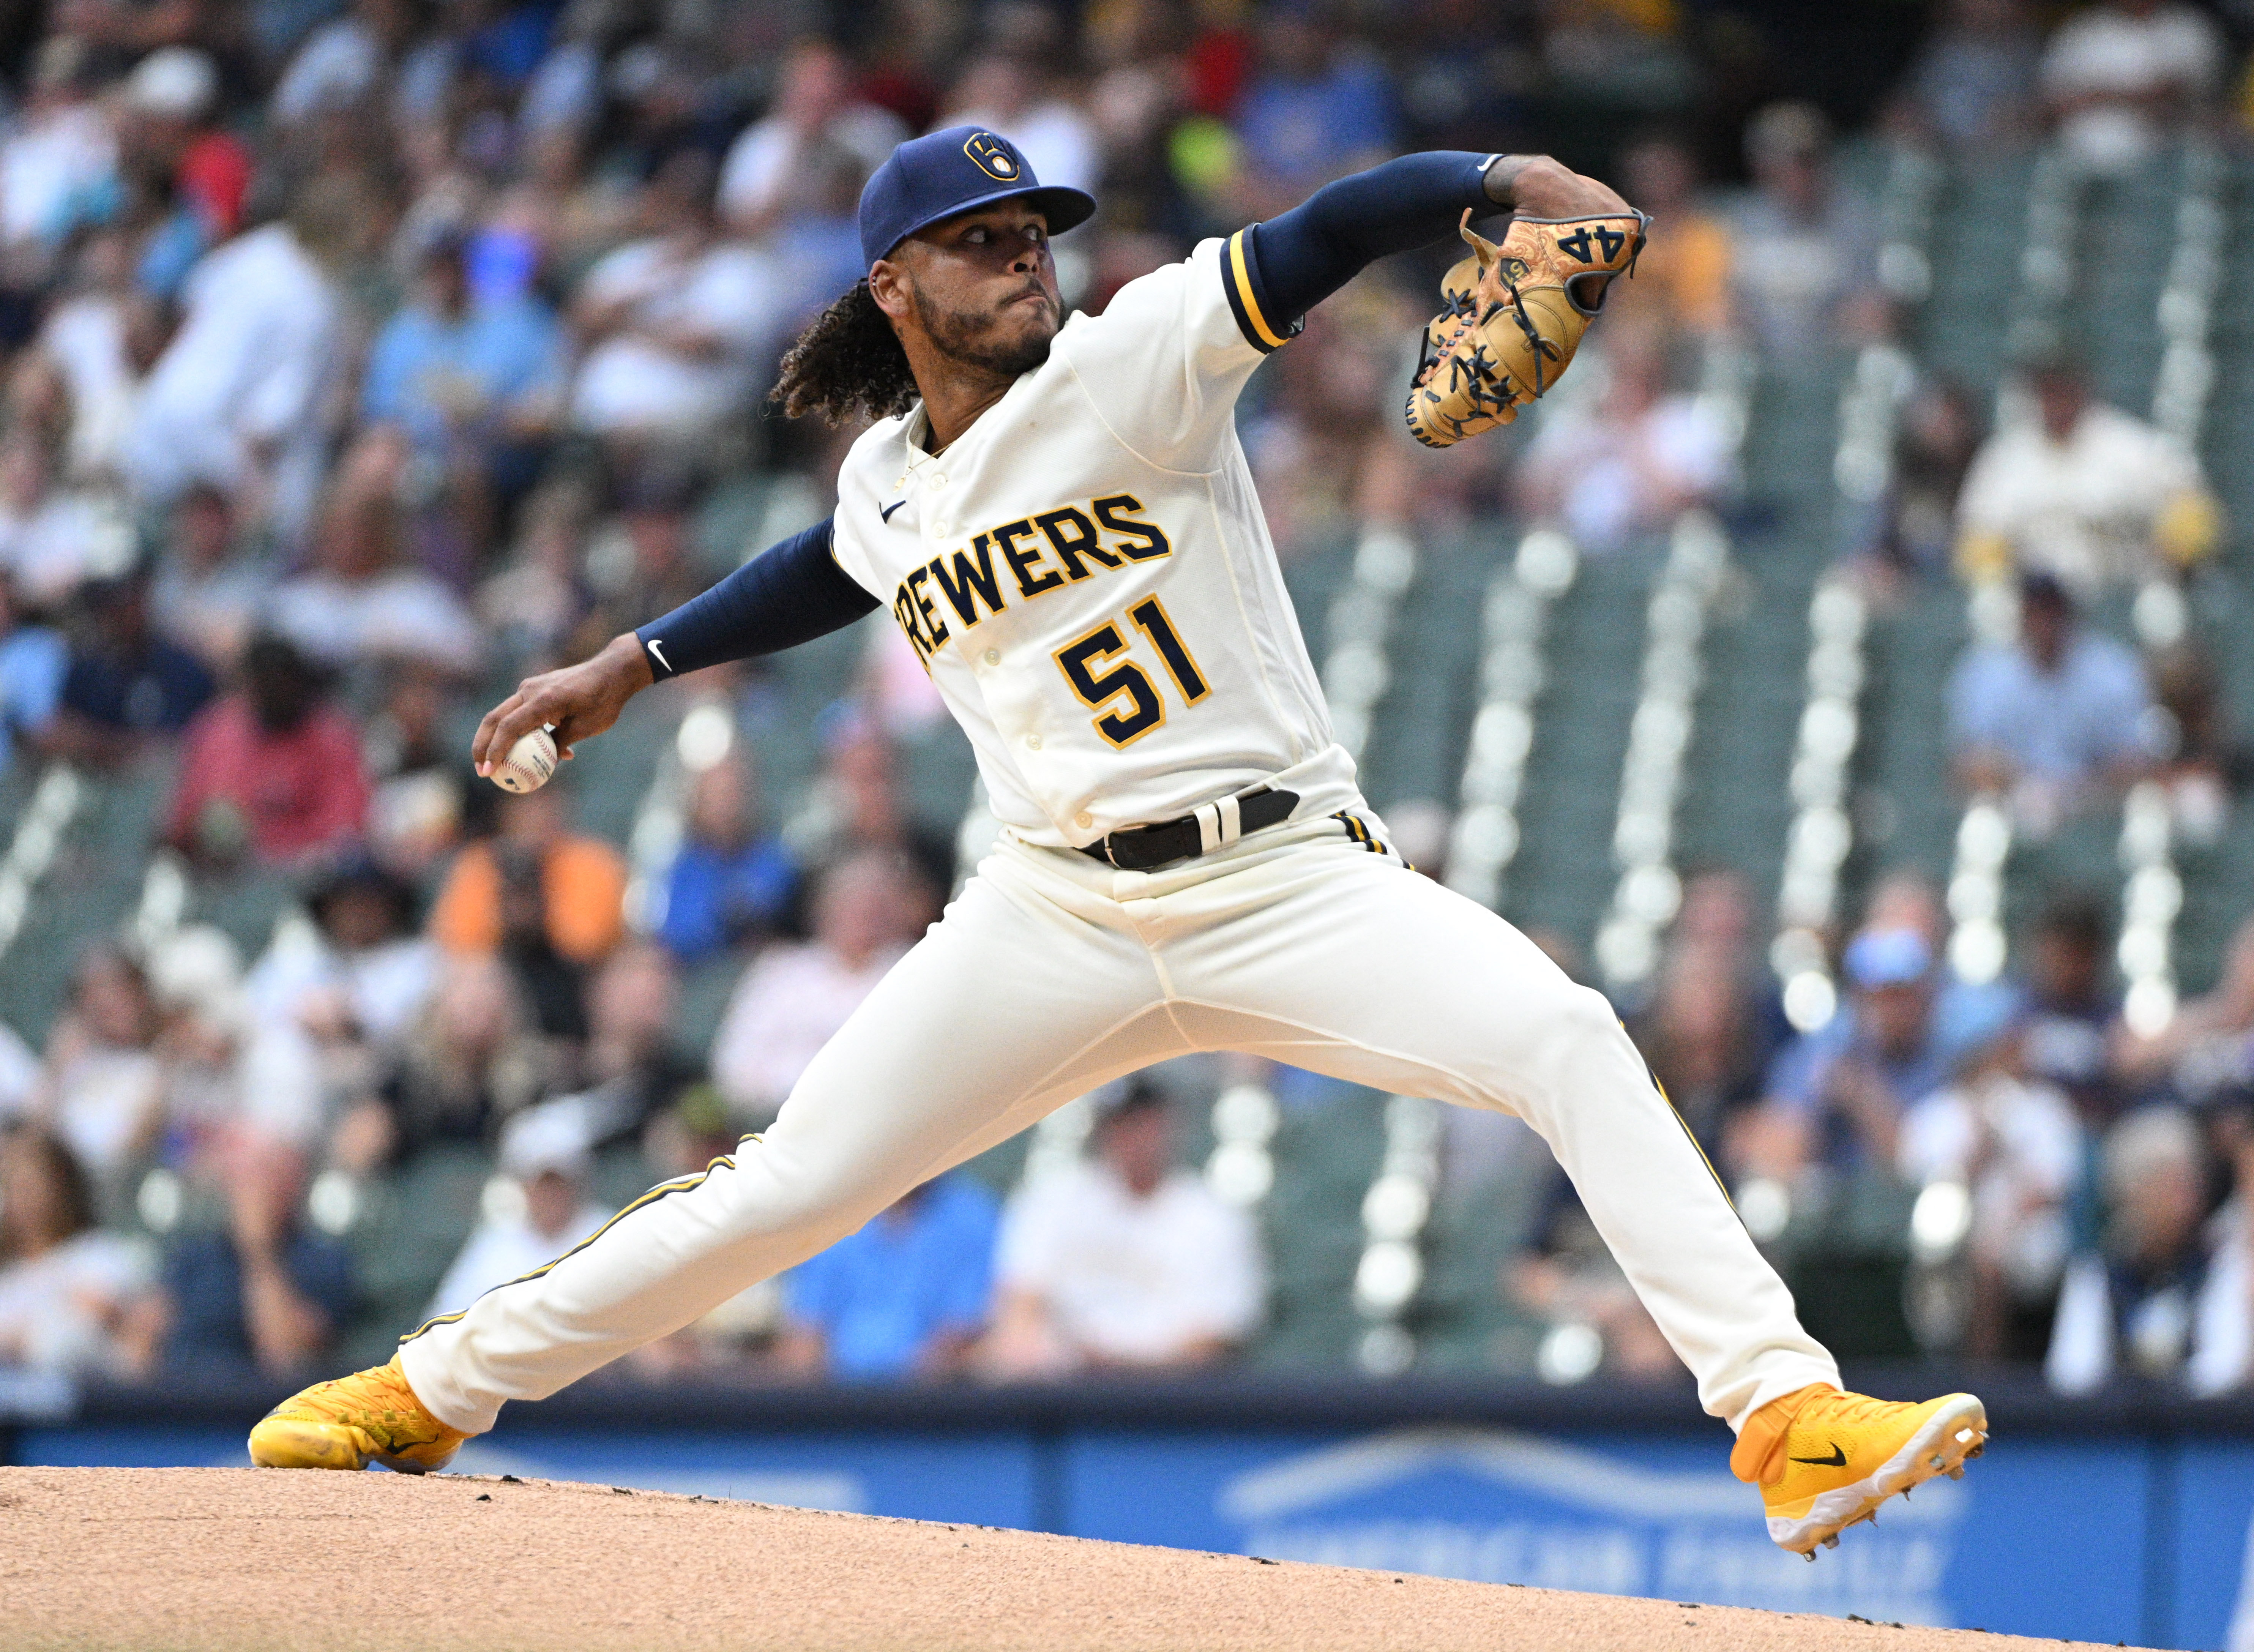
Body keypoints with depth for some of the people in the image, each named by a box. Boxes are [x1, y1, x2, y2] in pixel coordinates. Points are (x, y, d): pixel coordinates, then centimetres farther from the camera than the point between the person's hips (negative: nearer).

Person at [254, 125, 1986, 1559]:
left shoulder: (1130, 363, -6)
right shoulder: (884, 487, 8)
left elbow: (1314, 241, -20)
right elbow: (839, 567, 33)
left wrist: (1501, 177, -36)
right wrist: (636, 664, 35)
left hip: (1291, 881, -3)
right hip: (1058, 918, 3)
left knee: (1569, 1041, -26)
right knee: (788, 1187, 0)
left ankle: (1783, 1412, -28)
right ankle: (439, 1388, 15)